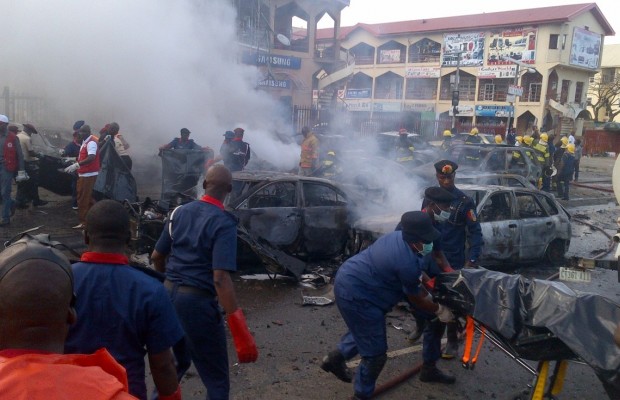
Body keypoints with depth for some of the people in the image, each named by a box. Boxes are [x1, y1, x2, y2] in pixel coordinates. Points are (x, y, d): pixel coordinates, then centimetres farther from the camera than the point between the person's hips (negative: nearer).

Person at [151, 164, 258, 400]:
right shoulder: (223, 223, -15)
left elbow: (156, 257, 12)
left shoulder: (179, 212, 5)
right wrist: (239, 330, -26)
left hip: (169, 294, 7)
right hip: (197, 301, -7)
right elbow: (220, 278, -25)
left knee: (178, 362, 30)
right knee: (217, 380, 7)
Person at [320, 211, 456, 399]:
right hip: (355, 295, -10)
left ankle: (335, 358, 45)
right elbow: (414, 297, -7)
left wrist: (428, 295, 24)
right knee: (375, 352, 4)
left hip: (348, 280, 10)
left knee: (365, 332, 31)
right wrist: (439, 310, 7)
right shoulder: (408, 263, -27)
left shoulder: (399, 237, 1)